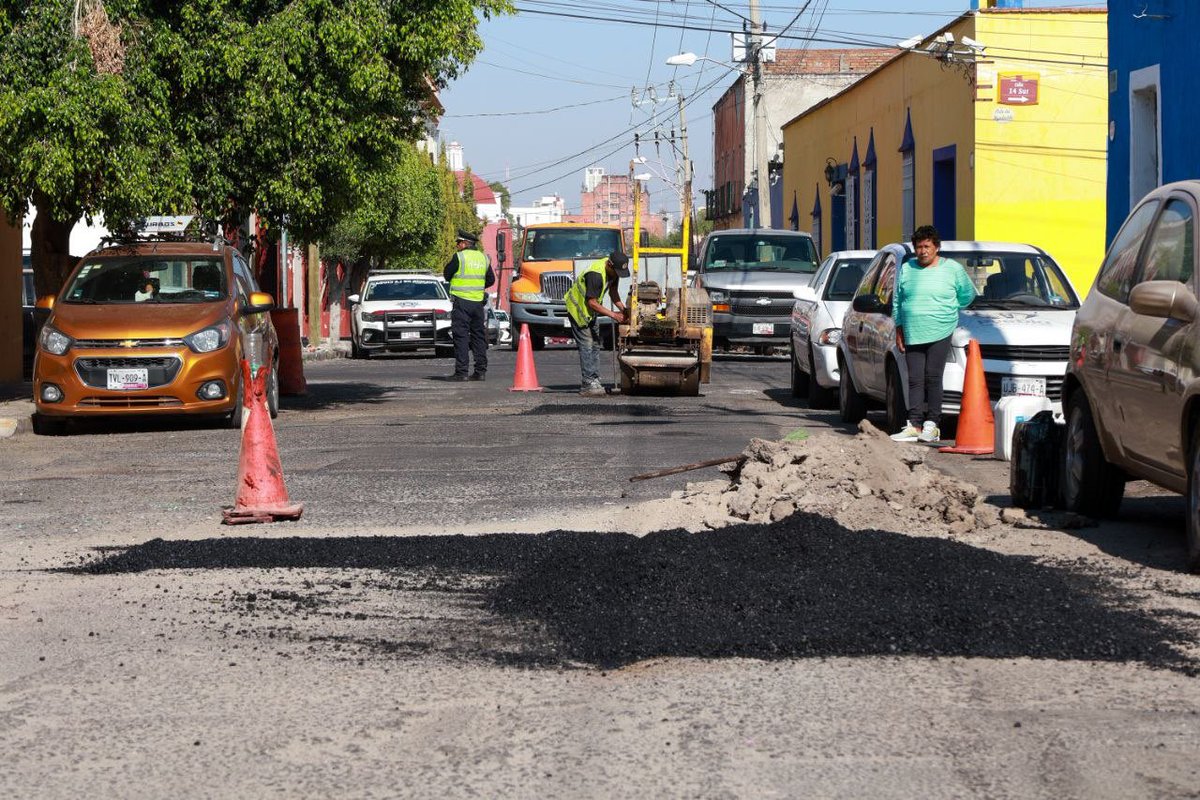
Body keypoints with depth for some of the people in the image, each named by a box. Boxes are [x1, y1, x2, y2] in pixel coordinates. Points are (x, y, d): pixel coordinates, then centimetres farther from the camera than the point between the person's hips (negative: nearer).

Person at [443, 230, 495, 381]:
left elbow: (446, 275, -1)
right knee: (479, 336, 11)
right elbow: (491, 280, 16)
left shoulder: (459, 257, -9)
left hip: (461, 302, -5)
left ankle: (461, 371, -8)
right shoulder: (483, 258, 10)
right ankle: (481, 371, 9)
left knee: (461, 337, -4)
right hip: (478, 302, 5)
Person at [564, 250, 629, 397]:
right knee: (586, 346, -12)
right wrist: (613, 315, -29)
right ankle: (588, 384, -14)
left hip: (590, 311, 10)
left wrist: (623, 309, -6)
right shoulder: (596, 274, -34)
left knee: (595, 345, 8)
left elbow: (613, 291, 8)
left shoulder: (613, 270, -6)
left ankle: (594, 381, 11)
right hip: (578, 308, -10)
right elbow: (592, 302, -31)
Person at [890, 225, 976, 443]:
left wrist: (948, 311, 12)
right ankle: (914, 425, -2)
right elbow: (897, 301, 18)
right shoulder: (906, 269, 13)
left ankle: (932, 424, -2)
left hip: (940, 333, -3)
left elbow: (967, 295, 15)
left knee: (933, 378, -7)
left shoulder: (953, 269, 3)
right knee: (915, 380, 0)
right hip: (912, 335, 3)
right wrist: (899, 330, 13)